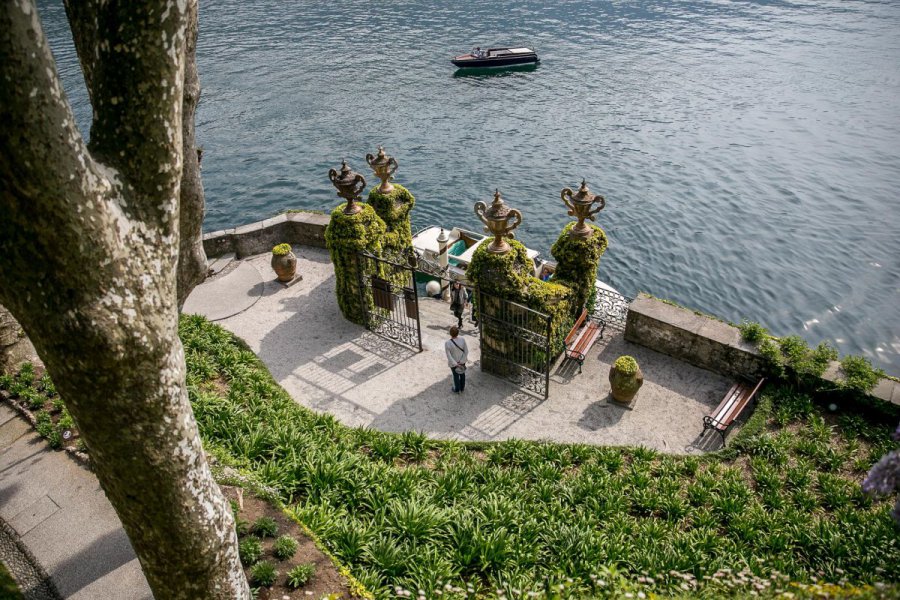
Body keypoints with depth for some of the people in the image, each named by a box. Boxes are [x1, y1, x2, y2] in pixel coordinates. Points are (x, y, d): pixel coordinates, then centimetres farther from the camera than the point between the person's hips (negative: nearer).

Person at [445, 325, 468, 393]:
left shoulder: (447, 343, -30)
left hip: (453, 362, -2)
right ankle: (462, 388, 46)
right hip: (462, 361, 2)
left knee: (456, 375, 21)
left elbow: (449, 356, -25)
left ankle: (457, 390, 42)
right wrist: (462, 361, -10)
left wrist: (456, 364, -17)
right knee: (462, 374, 26)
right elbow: (466, 351, -16)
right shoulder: (462, 340, -24)